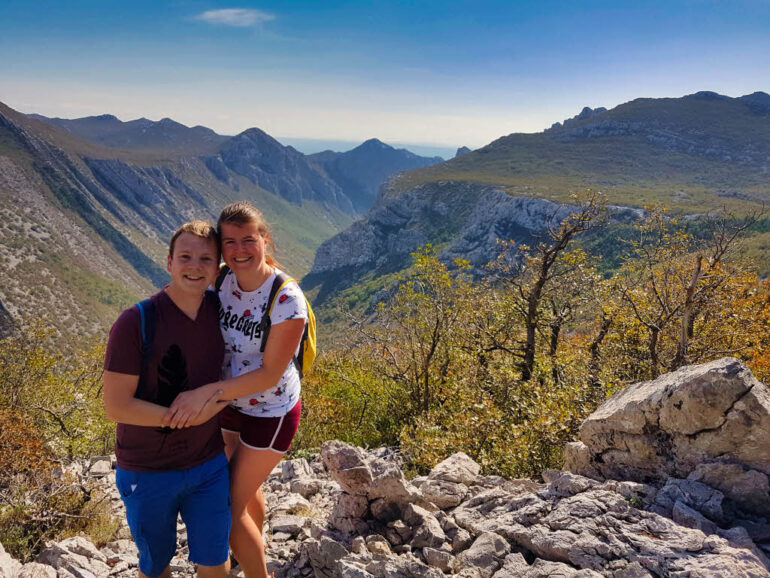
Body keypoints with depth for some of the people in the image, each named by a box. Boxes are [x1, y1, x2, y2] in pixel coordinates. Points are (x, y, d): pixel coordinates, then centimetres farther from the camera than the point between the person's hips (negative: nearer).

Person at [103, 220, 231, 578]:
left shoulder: (219, 309, -6)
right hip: (149, 471, -3)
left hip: (208, 464, 4)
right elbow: (116, 407, -20)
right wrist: (190, 417, -23)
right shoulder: (136, 322, -21)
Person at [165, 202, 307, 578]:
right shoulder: (222, 281, -11)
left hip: (270, 415, -6)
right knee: (247, 488, 28)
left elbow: (269, 374, -28)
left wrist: (206, 392, -35)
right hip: (232, 403, 6)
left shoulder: (287, 300, -29)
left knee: (229, 507, 2)